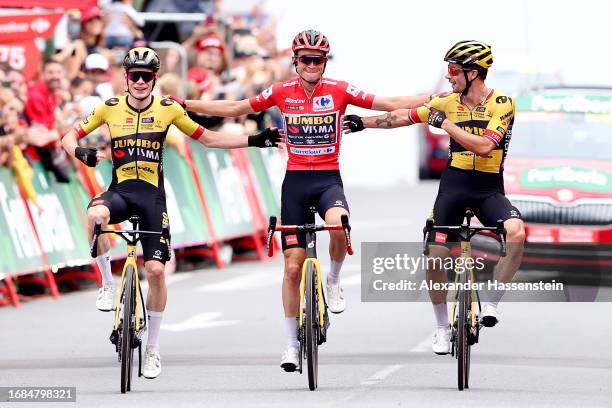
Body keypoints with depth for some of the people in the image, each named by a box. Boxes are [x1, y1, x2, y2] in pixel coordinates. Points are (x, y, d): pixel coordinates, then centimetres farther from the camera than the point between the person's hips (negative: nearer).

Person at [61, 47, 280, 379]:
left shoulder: (168, 109, 1)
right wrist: (80, 152, -20)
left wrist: (254, 140, 3)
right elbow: (69, 137, 4)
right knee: (95, 215, -37)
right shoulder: (110, 108, 0)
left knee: (156, 269, -6)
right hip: (120, 189, -1)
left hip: (152, 195, 1)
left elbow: (208, 138, 9)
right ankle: (107, 283, -14)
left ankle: (152, 348, 10)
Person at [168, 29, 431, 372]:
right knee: (293, 266, 2)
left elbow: (390, 104, -5)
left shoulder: (339, 91, -4)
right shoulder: (282, 92, -1)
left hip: (328, 179, -1)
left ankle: (334, 281, -6)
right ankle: (292, 343, 15)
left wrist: (435, 99, -14)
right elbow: (234, 109, 8)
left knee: (338, 224, -36)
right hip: (296, 180, 2)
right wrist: (181, 104, 6)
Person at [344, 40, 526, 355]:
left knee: (516, 234, -32)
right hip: (454, 184, 3)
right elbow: (404, 116, 12)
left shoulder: (501, 104, -10)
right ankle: (442, 327, 17)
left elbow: (484, 146, -22)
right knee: (435, 257, -4)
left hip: (489, 188, -3)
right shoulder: (448, 103, 2)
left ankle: (491, 304, -15)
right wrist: (363, 122, 14)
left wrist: (446, 124, -19)